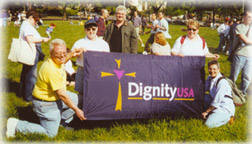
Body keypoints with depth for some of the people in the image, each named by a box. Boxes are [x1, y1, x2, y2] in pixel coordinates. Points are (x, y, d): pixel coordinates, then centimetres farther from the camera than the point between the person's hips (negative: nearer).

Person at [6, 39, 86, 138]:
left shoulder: (56, 60, -5)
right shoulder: (52, 70, -33)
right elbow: (62, 94, -27)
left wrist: (71, 55, 11)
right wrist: (76, 110, -19)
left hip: (55, 97, 9)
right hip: (46, 104, -9)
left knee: (74, 98, 15)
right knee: (51, 134, -2)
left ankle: (62, 124, 25)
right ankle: (16, 125, 1)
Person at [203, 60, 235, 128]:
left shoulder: (222, 82, -23)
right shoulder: (210, 78, 1)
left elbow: (217, 101, -20)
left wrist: (206, 112, -12)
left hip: (225, 109, -8)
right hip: (216, 105, 8)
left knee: (209, 124, -22)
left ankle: (228, 117, 0)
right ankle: (212, 113, 4)